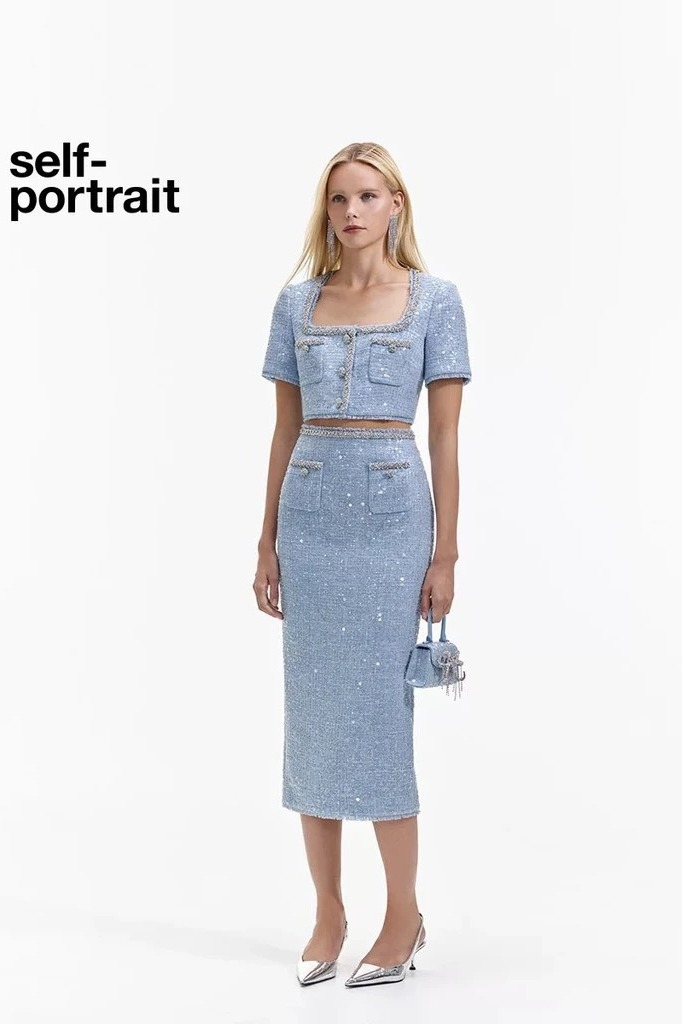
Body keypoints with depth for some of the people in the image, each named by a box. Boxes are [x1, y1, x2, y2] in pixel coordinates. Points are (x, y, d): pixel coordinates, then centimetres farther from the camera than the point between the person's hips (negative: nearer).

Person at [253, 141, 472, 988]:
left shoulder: (433, 299, 0)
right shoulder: (297, 302, 9)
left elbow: (444, 435, -2)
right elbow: (285, 430, 11)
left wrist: (445, 553, -5)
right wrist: (268, 542, 8)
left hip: (392, 510, -4)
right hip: (310, 512, 4)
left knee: (377, 710, -3)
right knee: (312, 709, 6)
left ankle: (404, 915, 13)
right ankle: (327, 915, 18)